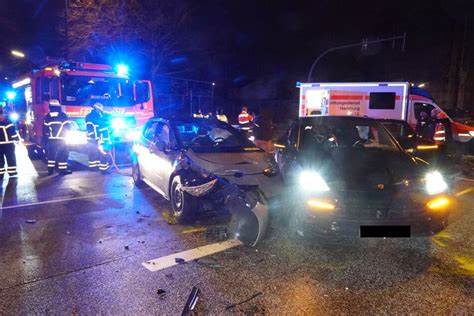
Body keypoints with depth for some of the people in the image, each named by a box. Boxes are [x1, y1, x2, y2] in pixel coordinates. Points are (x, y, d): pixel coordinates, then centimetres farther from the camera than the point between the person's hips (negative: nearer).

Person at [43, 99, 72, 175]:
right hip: (61, 139, -4)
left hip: (51, 139, 4)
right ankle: (62, 169, 0)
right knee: (63, 154, 2)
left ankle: (50, 169, 14)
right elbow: (68, 126, -5)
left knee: (51, 154, 13)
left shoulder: (47, 116, 3)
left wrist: (47, 134, 20)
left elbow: (45, 128, 4)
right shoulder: (62, 115, -8)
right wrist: (65, 131, 15)